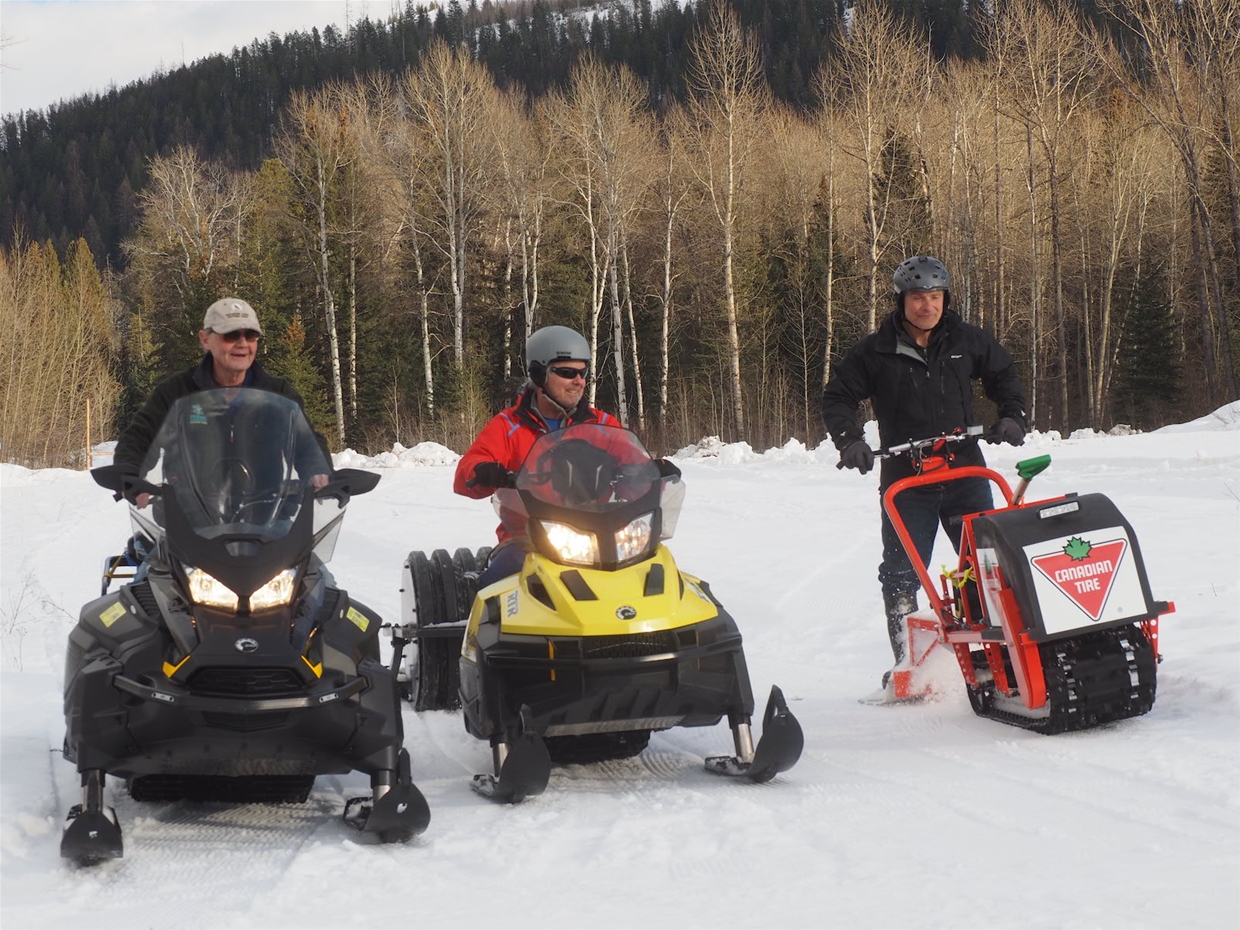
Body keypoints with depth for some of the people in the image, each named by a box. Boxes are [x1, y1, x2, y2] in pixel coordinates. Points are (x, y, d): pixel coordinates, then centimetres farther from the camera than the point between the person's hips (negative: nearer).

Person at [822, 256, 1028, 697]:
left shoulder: (968, 342, 5)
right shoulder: (875, 352, -3)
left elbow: (1004, 375, 20)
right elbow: (837, 397, 4)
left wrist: (1012, 415, 5)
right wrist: (849, 439, -10)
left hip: (965, 470, 2)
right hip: (905, 478, -2)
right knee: (902, 574, 0)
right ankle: (907, 663, 8)